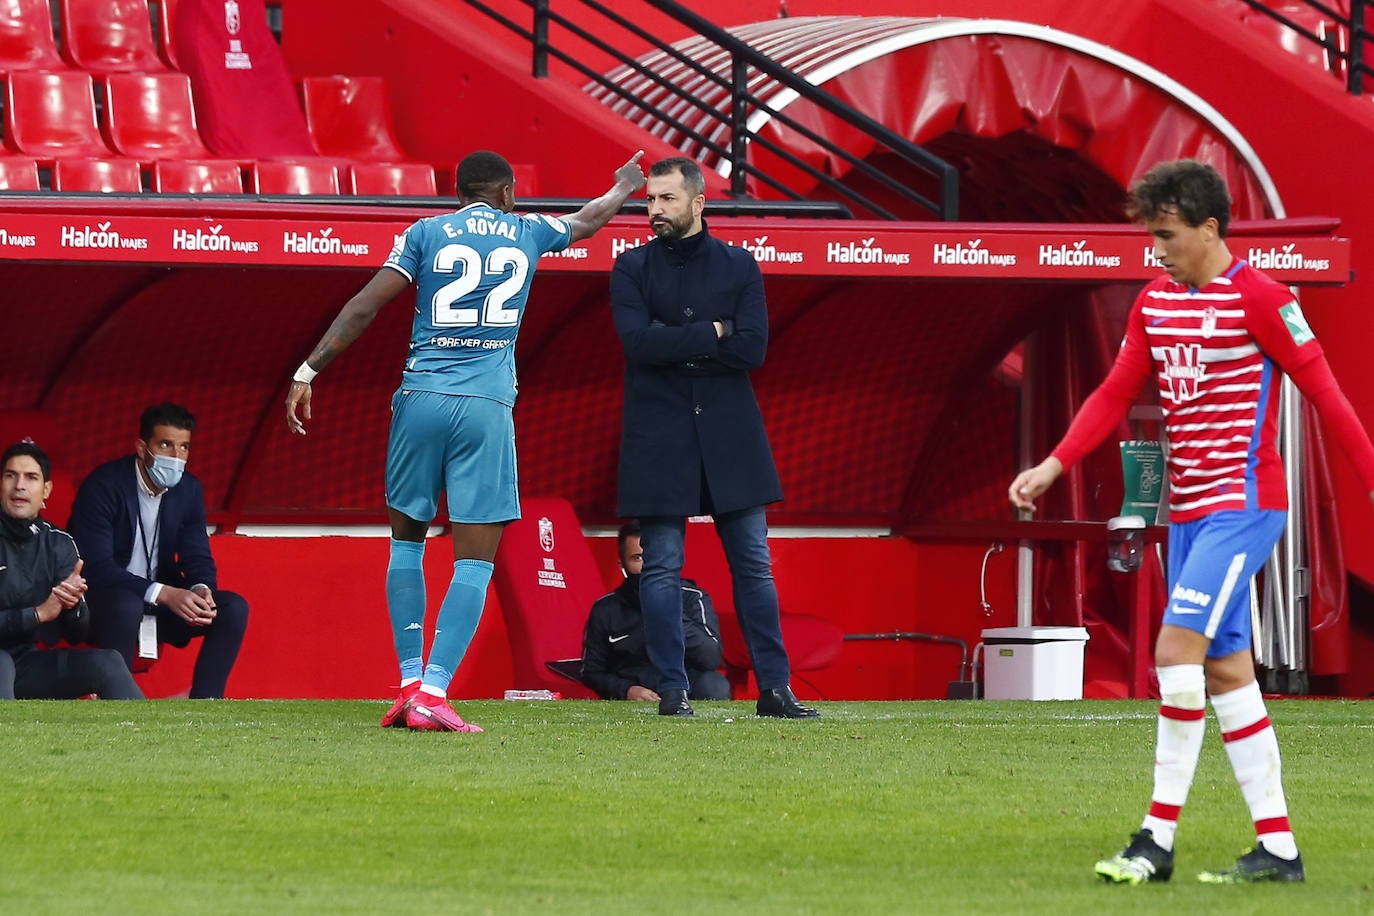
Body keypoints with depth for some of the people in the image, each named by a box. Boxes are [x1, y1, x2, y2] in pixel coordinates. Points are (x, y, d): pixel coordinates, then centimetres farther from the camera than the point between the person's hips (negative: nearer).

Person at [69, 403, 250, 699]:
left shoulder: (189, 489, 3)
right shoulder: (103, 487, -17)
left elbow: (198, 558, 4)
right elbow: (97, 568, -24)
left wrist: (201, 590, -23)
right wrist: (163, 594, -33)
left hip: (160, 608, 6)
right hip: (104, 602, -6)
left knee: (234, 608, -15)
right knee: (126, 607, -39)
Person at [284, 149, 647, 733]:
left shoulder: (426, 233, 9)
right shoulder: (527, 233, 14)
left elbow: (364, 307, 0)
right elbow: (589, 220, 36)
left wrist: (309, 371, 3)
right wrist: (625, 186, 57)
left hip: (421, 398, 1)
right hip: (488, 406, -1)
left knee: (407, 540, 17)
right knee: (475, 559, -2)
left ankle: (411, 683, 8)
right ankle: (433, 694, -14)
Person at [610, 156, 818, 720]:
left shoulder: (739, 267, 6)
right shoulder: (632, 269, 4)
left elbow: (752, 349, -7)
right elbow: (639, 342, -13)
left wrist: (675, 345, -9)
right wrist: (711, 332, -11)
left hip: (730, 434, 1)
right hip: (658, 435, -1)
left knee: (753, 563, 2)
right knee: (662, 567, -1)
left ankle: (774, 688, 5)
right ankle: (672, 690, 5)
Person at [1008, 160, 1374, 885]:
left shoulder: (1259, 299, -11)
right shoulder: (1154, 303, 11)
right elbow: (1114, 394, 13)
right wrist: (1055, 464, 2)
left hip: (1243, 504, -8)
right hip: (1189, 509, 8)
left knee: (1177, 648, -16)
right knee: (1226, 671, 7)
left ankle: (1158, 838, -11)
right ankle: (1277, 847, 10)